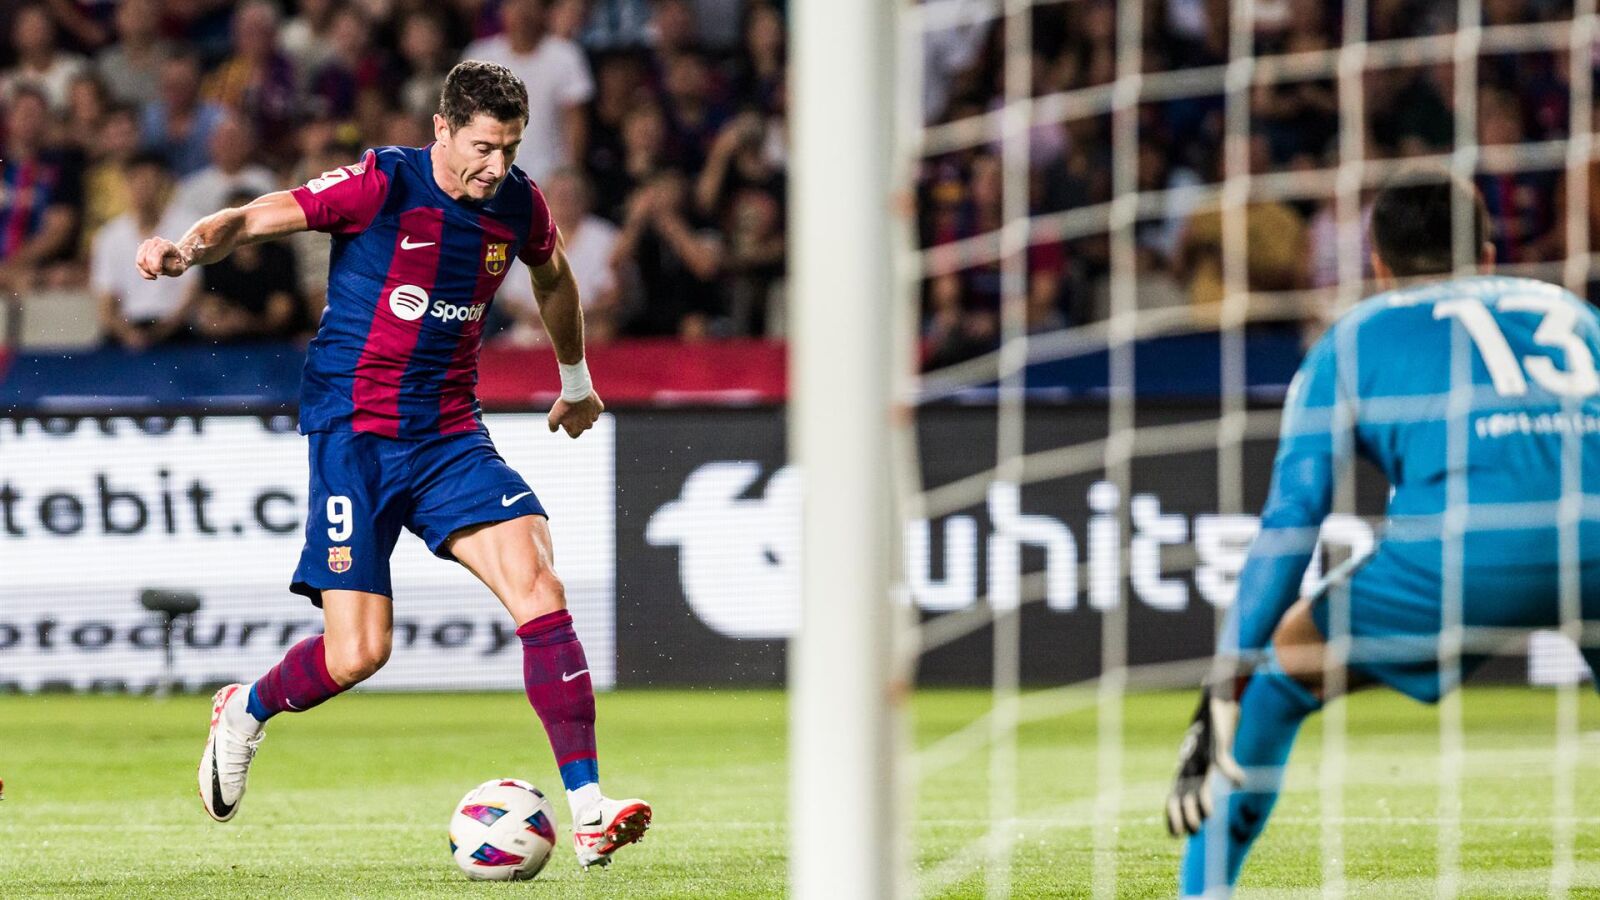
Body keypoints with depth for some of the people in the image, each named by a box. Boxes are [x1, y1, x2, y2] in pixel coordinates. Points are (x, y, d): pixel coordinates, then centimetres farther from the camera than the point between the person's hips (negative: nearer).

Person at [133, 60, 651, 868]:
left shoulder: (518, 206, 4)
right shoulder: (382, 185, -12)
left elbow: (552, 275, 27)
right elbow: (252, 219, -10)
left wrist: (575, 379, 40)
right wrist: (189, 249, -32)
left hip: (449, 434, 4)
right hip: (353, 430, -4)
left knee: (537, 585, -17)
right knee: (357, 654, -10)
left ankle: (587, 809, -18)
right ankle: (244, 714, 24)